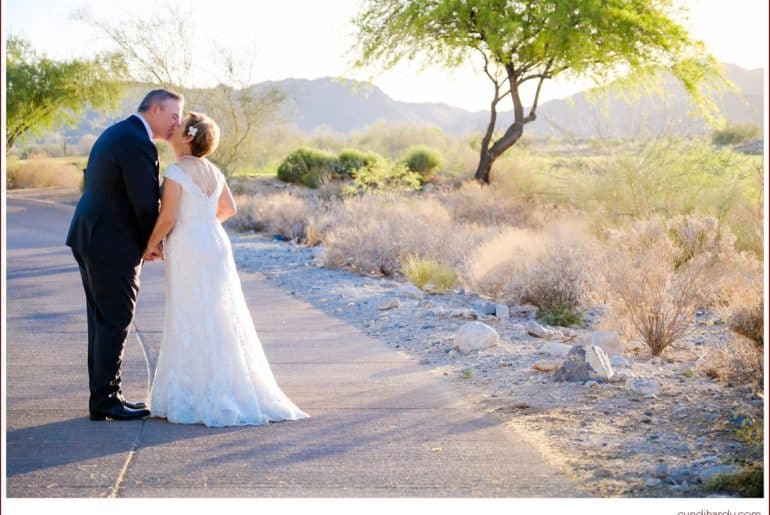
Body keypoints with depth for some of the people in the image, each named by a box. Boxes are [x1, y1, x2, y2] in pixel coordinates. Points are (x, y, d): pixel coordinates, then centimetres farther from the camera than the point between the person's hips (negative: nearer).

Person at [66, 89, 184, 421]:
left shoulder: (116, 134, 15)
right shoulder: (138, 144, -17)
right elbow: (146, 203, -19)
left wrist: (144, 242, 8)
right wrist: (151, 244, -1)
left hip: (89, 239, 10)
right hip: (113, 246, -10)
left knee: (102, 322, 13)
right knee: (115, 322, -3)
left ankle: (102, 396, 20)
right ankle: (106, 400, 2)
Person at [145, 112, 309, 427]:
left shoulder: (175, 172, -12)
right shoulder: (213, 172, 10)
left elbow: (168, 217, -15)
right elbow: (229, 208, 20)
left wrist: (152, 244, 0)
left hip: (187, 251, -7)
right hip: (216, 246, 7)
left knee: (190, 322, 0)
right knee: (221, 321, 12)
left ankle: (196, 399, 5)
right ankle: (231, 393, 18)